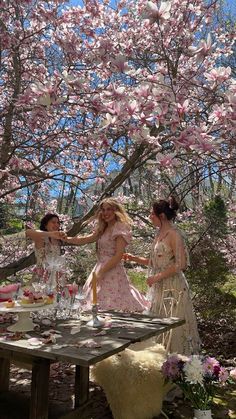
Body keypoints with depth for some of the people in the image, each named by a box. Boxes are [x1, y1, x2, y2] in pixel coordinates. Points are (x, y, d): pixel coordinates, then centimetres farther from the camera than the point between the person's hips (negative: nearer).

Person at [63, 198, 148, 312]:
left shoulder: (121, 227, -7)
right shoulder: (102, 229, 19)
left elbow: (118, 255, -15)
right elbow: (84, 240, 10)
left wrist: (101, 272, -16)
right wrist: (65, 238, -4)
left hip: (113, 272, -8)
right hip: (100, 270, 8)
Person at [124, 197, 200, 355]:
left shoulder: (174, 234, -14)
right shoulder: (160, 233, 11)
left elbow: (181, 264, -19)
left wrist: (157, 277, -17)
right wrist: (134, 258, 11)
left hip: (172, 287, -9)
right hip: (159, 287, 9)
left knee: (172, 327, 1)